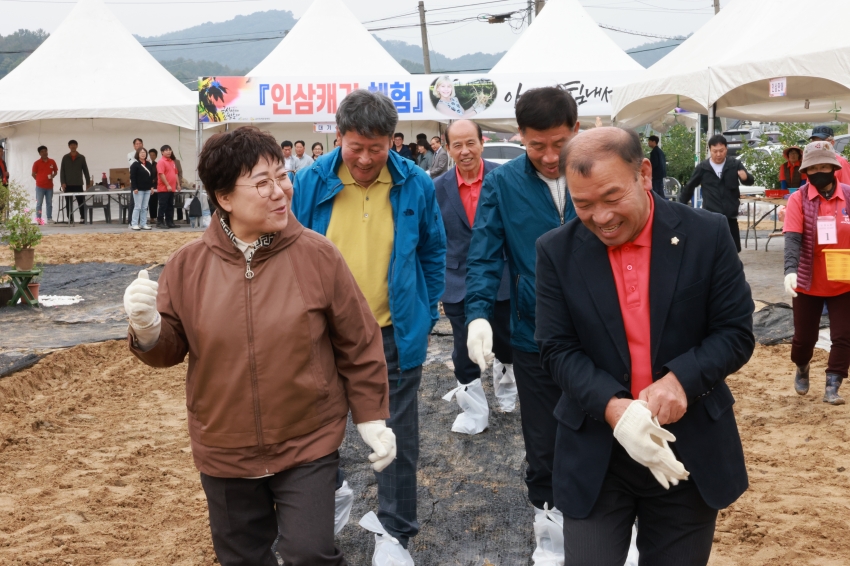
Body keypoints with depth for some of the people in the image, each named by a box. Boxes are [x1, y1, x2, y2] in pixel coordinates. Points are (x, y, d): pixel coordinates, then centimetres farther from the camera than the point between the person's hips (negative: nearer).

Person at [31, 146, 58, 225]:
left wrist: (52, 176, -5)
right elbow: (33, 174, 3)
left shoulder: (52, 162, 5)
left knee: (49, 203, 6)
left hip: (49, 186, 3)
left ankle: (49, 218, 12)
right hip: (40, 186, -3)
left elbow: (55, 171, 15)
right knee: (39, 203, 0)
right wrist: (39, 180, -5)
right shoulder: (37, 163, -2)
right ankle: (38, 219, 2)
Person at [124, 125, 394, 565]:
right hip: (224, 451, 3)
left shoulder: (316, 254, -10)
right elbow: (170, 349, 2)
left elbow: (358, 344, -4)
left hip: (308, 445, -2)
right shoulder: (188, 265, -7)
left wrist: (372, 416, -3)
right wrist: (147, 330, -20)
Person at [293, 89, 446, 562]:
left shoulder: (415, 184, -7)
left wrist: (426, 312, 3)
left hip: (396, 333, -1)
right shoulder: (310, 183, -9)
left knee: (399, 437, 9)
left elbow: (434, 252, 5)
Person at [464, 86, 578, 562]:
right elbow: (485, 257, -6)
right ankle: (549, 521, 35)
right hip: (535, 341, 0)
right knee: (543, 444, 15)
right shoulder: (501, 185, -5)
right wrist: (479, 314, -22)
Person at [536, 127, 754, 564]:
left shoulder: (708, 235, -6)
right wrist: (613, 408, -23)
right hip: (595, 454, 0)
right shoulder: (557, 251, -4)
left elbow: (736, 332, -4)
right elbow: (557, 348, -6)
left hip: (691, 448, 0)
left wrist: (680, 380, -23)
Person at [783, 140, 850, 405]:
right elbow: (792, 238, -20)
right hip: (808, 283, -1)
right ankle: (802, 369, 42)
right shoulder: (798, 199, -9)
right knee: (804, 336, 12)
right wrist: (790, 270, -34)